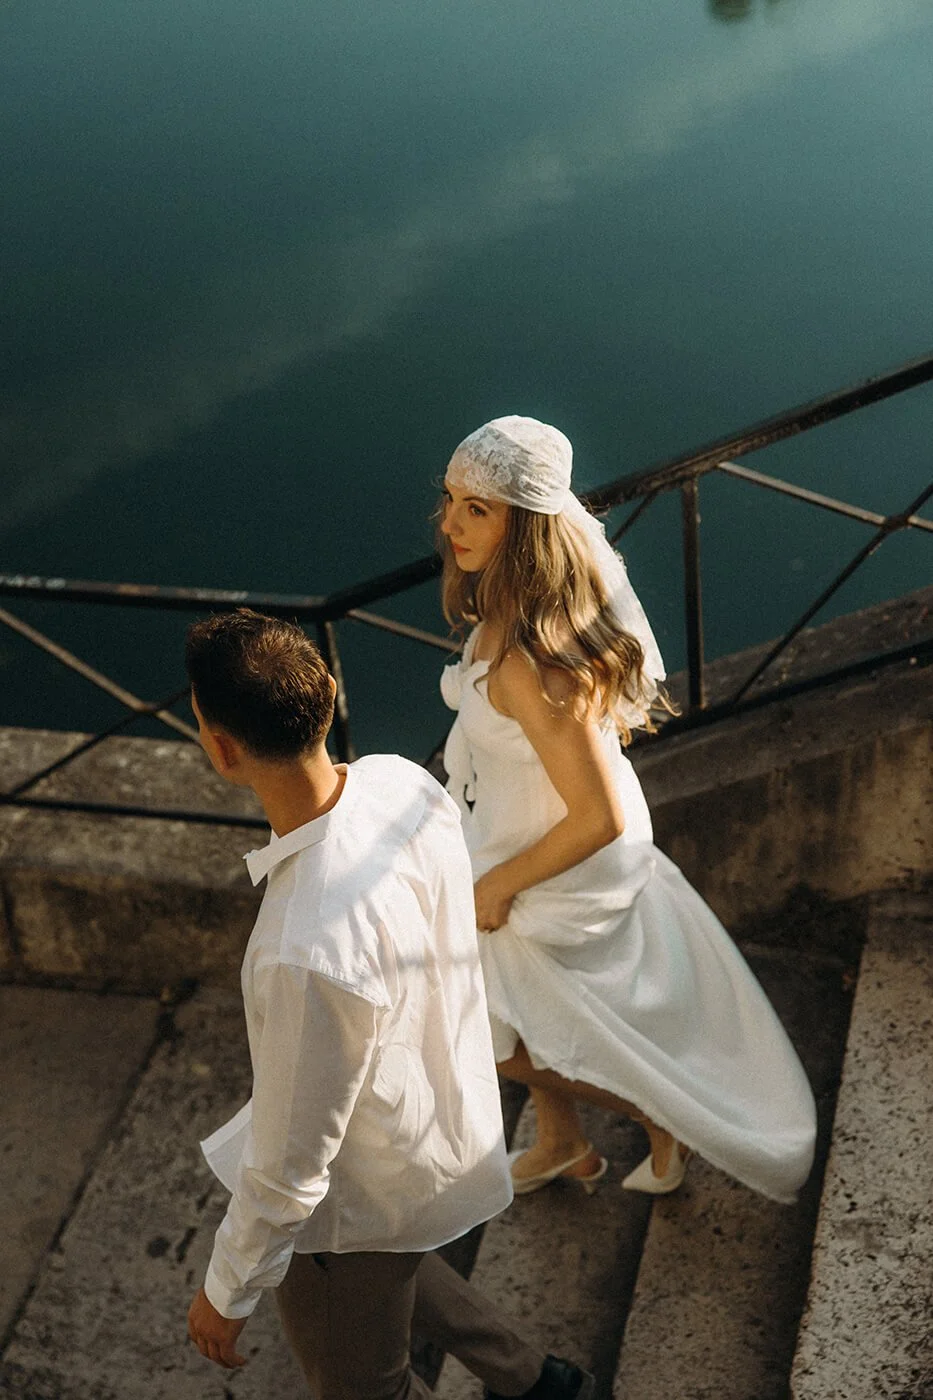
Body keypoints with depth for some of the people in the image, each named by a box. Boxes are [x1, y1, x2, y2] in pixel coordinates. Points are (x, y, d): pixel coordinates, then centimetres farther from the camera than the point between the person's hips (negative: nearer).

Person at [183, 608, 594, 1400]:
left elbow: (289, 1167, -29)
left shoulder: (307, 954, -44)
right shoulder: (404, 784, -20)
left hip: (361, 1189, -7)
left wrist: (227, 1293, -11)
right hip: (440, 1097, 7)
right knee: (385, 1261, 38)